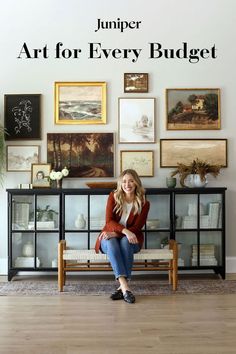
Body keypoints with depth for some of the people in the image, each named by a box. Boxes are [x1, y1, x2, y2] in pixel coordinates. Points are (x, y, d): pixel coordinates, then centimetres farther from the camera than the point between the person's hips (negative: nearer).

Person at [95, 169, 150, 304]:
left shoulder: (144, 203, -3)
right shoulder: (113, 196, -2)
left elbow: (136, 227, -8)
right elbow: (109, 221, -11)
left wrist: (116, 233, -23)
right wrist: (125, 231, -30)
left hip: (130, 239, 0)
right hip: (111, 237, 0)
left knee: (125, 242, -36)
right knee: (111, 243, -36)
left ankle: (122, 287, -37)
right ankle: (125, 286, -46)